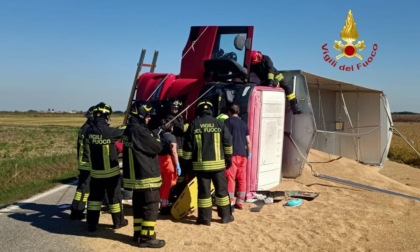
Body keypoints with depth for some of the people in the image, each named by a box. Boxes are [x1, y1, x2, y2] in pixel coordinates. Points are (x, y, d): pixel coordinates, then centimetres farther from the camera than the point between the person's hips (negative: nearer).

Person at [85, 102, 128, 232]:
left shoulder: (89, 131, -6)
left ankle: (91, 223, 20)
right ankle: (118, 222, 25)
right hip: (111, 172, -4)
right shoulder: (109, 132, -21)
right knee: (115, 197, 12)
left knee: (95, 197, 16)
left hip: (95, 172, 4)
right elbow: (123, 132, -6)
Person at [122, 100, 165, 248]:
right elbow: (157, 147, -16)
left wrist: (151, 137, 5)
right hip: (146, 176, -10)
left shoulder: (129, 130, 10)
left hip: (135, 175, 10)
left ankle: (138, 233, 25)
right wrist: (156, 138, 2)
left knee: (139, 205, 17)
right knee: (151, 206, -2)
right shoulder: (139, 130, -20)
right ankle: (146, 237, 3)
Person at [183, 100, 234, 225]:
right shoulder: (219, 124, 2)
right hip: (218, 163, 1)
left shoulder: (194, 124, 0)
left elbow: (188, 145, 0)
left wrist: (188, 161, 9)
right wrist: (229, 158, 14)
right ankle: (226, 216, 18)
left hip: (201, 164, 0)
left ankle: (204, 218, 9)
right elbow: (228, 142, 4)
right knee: (221, 190, 11)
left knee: (204, 191, 5)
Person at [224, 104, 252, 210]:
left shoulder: (228, 121, 1)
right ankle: (240, 202, 15)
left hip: (232, 153, -5)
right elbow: (248, 141, 16)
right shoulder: (243, 123, 17)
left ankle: (230, 201, -5)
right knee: (242, 179, 9)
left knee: (230, 178, -3)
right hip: (243, 154, 5)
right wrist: (249, 153, 28)